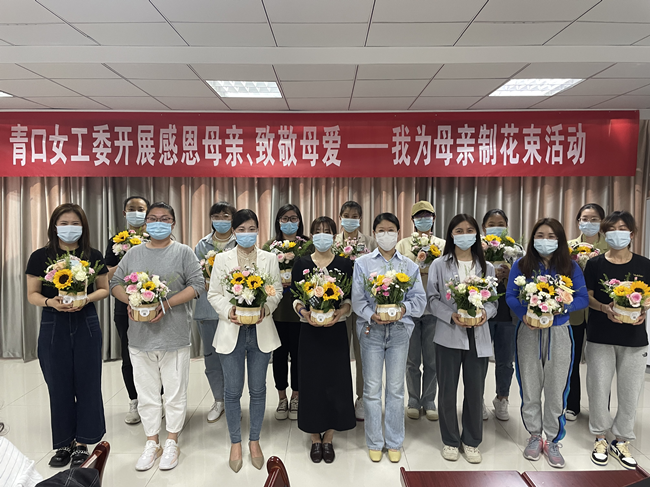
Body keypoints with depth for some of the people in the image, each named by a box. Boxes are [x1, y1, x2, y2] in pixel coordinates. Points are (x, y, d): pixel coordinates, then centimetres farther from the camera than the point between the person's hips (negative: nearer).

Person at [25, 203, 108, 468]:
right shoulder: (40, 257, -1)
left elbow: (104, 289, 5)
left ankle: (82, 443, 18)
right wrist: (49, 301, -18)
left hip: (86, 325, 0)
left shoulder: (94, 256, 1)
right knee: (59, 386, 7)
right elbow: (32, 294, 2)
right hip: (53, 326, 0)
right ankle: (64, 443, 23)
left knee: (87, 383, 3)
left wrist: (87, 299, -14)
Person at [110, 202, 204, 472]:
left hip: (174, 336, -3)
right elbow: (115, 283, 12)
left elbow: (197, 285, -8)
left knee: (175, 394, 8)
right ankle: (152, 443, 30)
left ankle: (171, 443, 26)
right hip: (140, 336, 3)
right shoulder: (134, 254, 10)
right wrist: (130, 301, -9)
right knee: (146, 394, 14)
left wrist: (166, 304, -17)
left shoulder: (183, 252, -1)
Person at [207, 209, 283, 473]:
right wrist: (229, 311, -17)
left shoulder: (269, 258, 4)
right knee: (233, 391, 7)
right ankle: (236, 443, 27)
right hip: (232, 331, -1)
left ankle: (254, 441, 29)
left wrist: (266, 307, -17)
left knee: (258, 389, 11)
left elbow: (277, 290, 2)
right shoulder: (222, 259, 2)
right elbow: (214, 294, 1)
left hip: (261, 330, 1)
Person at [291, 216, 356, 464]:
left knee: (335, 382, 3)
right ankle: (315, 439, 23)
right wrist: (303, 311, -18)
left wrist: (341, 312, -18)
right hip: (310, 331, 0)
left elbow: (350, 299, 2)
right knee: (312, 382, 5)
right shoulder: (301, 264, 2)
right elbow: (295, 297, 2)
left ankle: (328, 439, 22)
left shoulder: (344, 264, 2)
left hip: (336, 330, 0)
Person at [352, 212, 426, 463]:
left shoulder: (409, 265, 9)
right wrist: (371, 315, -17)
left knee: (396, 388, 8)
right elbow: (357, 299, 0)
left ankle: (394, 443, 22)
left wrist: (404, 307, -16)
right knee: (372, 388, 4)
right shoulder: (362, 263, 4)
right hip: (371, 329, -1)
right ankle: (374, 443, 20)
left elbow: (420, 298, 4)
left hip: (399, 329, 1)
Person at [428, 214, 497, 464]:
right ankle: (450, 441, 26)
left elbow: (493, 300, 7)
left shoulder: (486, 267, 8)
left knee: (475, 390, 8)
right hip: (448, 335, -2)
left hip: (478, 336, 2)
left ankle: (471, 441, 27)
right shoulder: (439, 265, 0)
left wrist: (485, 312, -15)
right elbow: (433, 299, -2)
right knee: (448, 390, 8)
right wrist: (452, 316, -17)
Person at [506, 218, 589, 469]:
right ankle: (534, 436, 27)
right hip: (529, 332, 0)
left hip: (559, 333, 0)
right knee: (530, 388, 8)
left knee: (556, 389, 5)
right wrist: (524, 314, -20)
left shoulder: (571, 267, 1)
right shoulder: (521, 265, 0)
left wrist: (563, 306, -19)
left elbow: (583, 298, 0)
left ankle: (553, 441, 22)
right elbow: (510, 296, -2)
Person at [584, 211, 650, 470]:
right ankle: (600, 437, 23)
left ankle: (621, 441, 25)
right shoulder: (595, 263, 0)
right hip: (600, 336, -1)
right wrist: (605, 308, -17)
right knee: (598, 389, 3)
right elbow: (587, 297, 1)